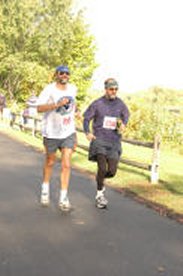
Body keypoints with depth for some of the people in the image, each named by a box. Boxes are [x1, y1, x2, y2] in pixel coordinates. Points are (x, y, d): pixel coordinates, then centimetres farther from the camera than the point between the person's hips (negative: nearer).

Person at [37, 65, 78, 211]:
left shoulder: (73, 88, 3)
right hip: (51, 133, -2)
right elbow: (39, 108, -26)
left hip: (68, 133, 3)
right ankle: (45, 189, 40)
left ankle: (63, 198, 1)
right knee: (50, 162, 16)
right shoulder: (49, 89, -13)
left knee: (66, 165, -6)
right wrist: (57, 104, -36)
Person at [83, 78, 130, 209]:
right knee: (102, 168, -16)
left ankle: (100, 179, 36)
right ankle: (100, 194, 6)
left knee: (112, 171, -1)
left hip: (114, 141, 3)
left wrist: (123, 124, 2)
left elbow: (126, 114, 22)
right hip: (99, 139, -3)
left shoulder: (120, 103, 2)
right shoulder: (97, 103, -5)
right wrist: (88, 132, -9)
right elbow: (86, 118, 5)